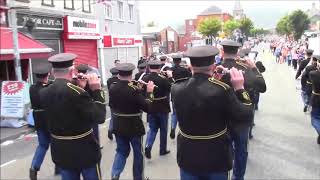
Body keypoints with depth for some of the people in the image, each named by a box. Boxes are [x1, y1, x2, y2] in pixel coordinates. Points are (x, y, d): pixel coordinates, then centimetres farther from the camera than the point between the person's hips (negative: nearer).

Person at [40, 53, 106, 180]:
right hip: (84, 150, -6)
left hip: (60, 151, 6)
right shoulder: (77, 92, -24)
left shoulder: (44, 93, -3)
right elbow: (99, 117, -20)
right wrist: (97, 90, -14)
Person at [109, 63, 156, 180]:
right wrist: (149, 92, -9)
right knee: (138, 153, 15)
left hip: (118, 126, 4)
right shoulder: (134, 89, -20)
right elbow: (147, 107, -18)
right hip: (134, 127, -4)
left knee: (121, 151, 20)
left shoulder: (112, 89, -4)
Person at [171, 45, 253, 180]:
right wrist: (239, 88, -7)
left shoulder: (176, 89, -13)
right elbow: (245, 118, -15)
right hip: (216, 159, -2)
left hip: (187, 158, 3)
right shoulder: (222, 90, -23)